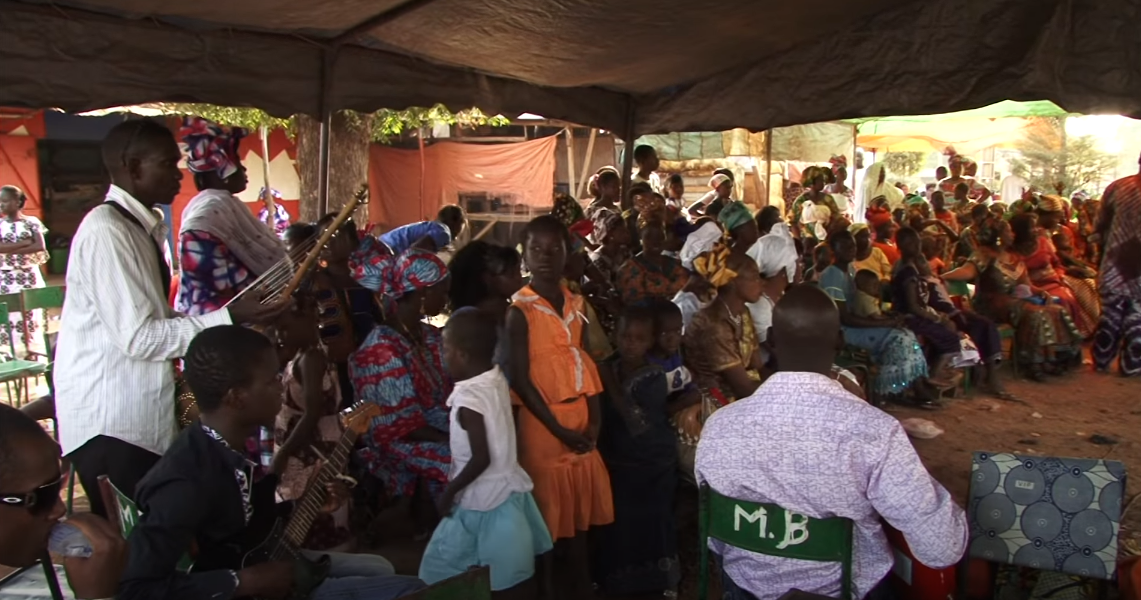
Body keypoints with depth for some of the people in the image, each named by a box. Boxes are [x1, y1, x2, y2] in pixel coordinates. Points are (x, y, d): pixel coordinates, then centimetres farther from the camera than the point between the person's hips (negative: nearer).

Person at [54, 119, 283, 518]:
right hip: (111, 422, -9)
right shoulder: (107, 231, -18)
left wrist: (235, 313, 7)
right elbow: (138, 336, -21)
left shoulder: (139, 226, 10)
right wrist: (229, 319, -20)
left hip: (137, 415, 9)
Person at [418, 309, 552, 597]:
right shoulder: (498, 379, -2)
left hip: (483, 501, -8)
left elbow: (481, 460, -25)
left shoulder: (469, 399, -24)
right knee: (516, 576, 17)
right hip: (509, 489, 8)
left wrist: (450, 490, -12)